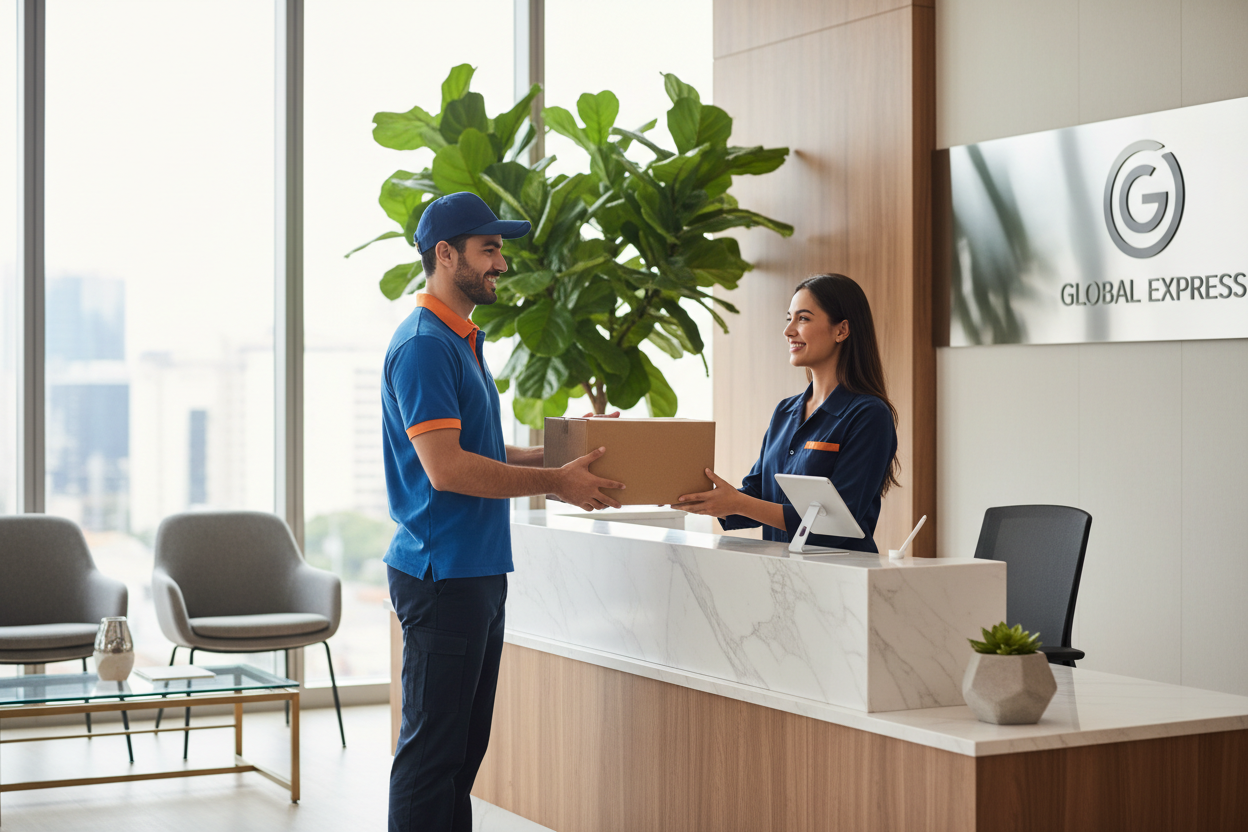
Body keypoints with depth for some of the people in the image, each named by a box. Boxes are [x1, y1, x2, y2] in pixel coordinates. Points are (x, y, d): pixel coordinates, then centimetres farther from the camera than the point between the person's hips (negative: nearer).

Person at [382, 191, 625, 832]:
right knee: (433, 748, -4)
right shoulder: (422, 345, -14)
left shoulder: (464, 341, 18)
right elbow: (446, 468, -22)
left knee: (464, 745, 14)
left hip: (479, 573, 10)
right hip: (441, 576, -10)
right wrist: (555, 482, -16)